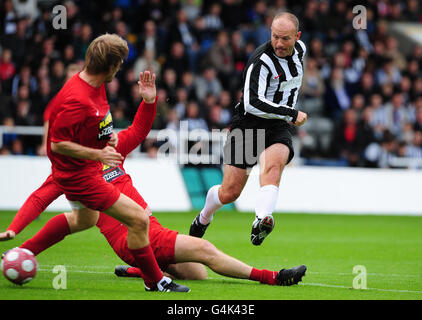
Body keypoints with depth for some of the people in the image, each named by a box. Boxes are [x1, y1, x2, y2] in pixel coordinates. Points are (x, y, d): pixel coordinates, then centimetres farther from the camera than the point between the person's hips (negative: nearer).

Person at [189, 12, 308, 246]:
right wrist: (290, 113, -24)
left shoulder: (299, 49, 3)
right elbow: (252, 103, -29)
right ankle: (203, 218, 28)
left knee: (274, 162, -32)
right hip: (248, 125, -4)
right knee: (229, 193, -4)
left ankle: (262, 221, -49)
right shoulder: (261, 61, -20)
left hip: (278, 127, 4)